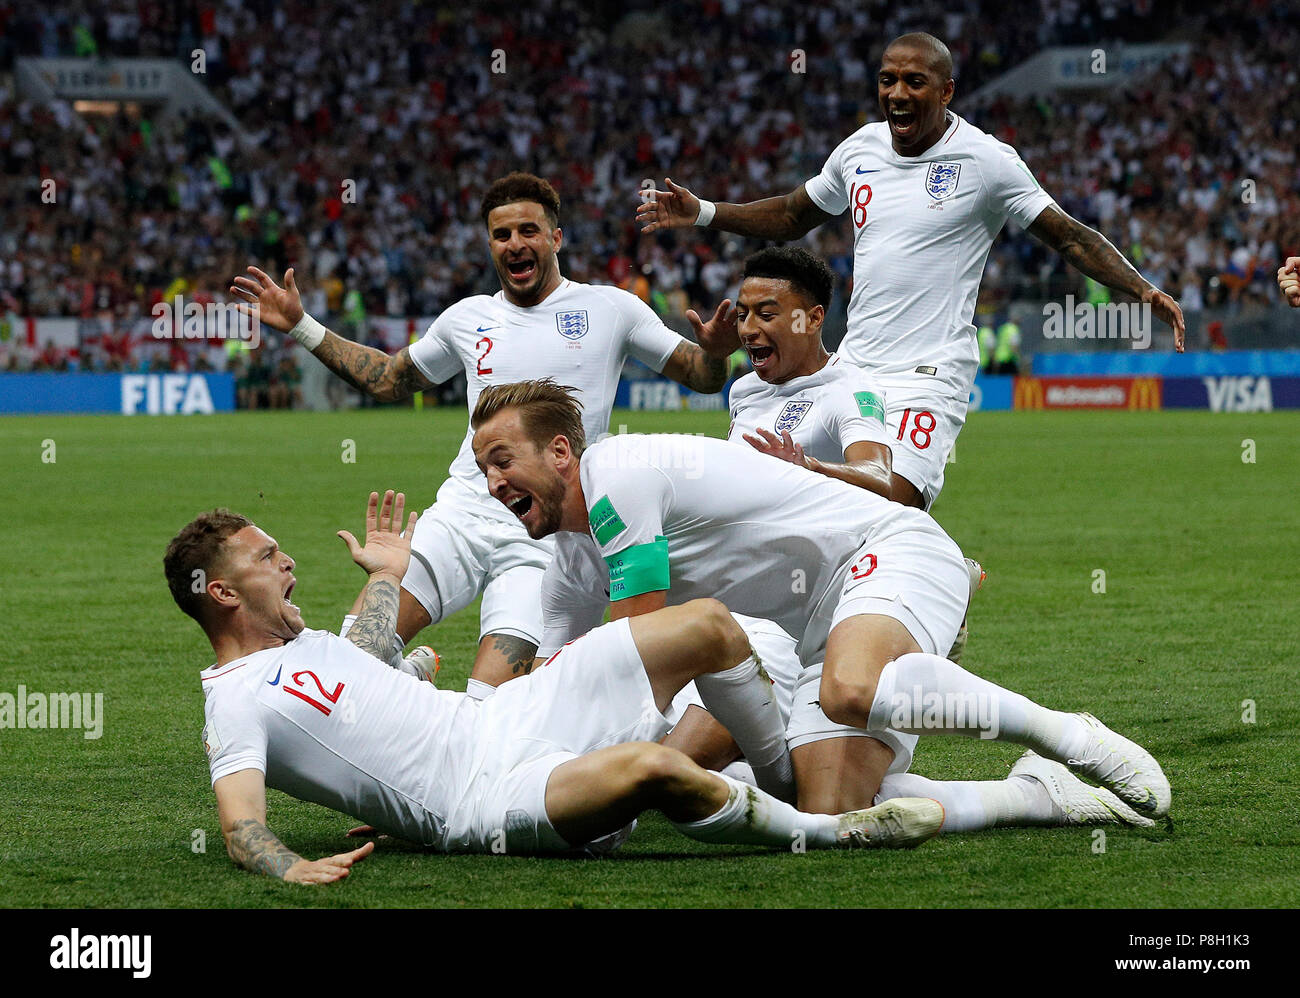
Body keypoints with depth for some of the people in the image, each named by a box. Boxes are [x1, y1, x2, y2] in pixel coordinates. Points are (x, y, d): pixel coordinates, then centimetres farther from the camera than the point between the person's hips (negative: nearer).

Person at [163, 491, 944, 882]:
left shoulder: (294, 642, 20)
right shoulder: (236, 704, -8)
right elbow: (241, 822, -22)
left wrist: (387, 575, 51)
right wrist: (290, 869, -42)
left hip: (503, 718, 10)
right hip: (488, 799, -10)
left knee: (706, 625, 5)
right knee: (647, 768, -39)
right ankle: (826, 831, -16)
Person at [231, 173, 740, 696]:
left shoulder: (609, 309, 6)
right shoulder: (468, 318, 16)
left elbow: (701, 375, 9)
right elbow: (390, 379, 31)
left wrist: (713, 351, -15)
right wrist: (302, 328, 27)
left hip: (549, 536, -3)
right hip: (463, 511, 3)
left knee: (485, 707, -19)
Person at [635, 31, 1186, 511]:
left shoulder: (986, 161, -7)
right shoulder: (861, 149, 10)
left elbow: (1069, 237, -4)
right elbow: (793, 217, 26)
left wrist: (1144, 290, -16)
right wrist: (702, 212, 19)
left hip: (929, 375, -7)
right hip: (852, 369, 7)